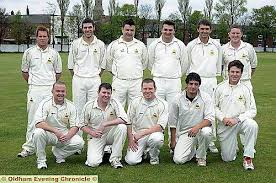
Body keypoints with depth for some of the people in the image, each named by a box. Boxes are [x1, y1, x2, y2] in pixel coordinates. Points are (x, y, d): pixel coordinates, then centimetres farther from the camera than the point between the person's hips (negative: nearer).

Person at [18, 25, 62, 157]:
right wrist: (33, 83, 11)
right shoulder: (29, 52, 5)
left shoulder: (54, 54, 8)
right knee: (33, 119, -1)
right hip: (35, 89, -1)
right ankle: (29, 147, 4)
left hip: (50, 89, 1)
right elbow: (24, 72, 12)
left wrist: (50, 83, 12)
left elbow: (58, 72, 16)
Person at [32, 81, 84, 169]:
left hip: (65, 135, 2)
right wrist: (56, 131, -30)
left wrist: (67, 136, -24)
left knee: (79, 142, -23)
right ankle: (41, 160, -11)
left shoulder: (70, 106, 0)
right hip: (49, 134, -2)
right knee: (38, 132, -35)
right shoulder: (45, 103, -10)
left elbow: (75, 126, -3)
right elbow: (38, 123, -22)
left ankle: (58, 153, 5)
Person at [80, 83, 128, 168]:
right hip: (96, 137, -1)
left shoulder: (114, 103, -9)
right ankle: (102, 151, 16)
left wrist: (104, 124, -27)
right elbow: (83, 125, 1)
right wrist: (92, 132, -19)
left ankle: (115, 158, -15)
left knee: (122, 127, -31)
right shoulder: (88, 106, -7)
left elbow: (124, 119, -23)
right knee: (93, 163, -22)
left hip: (110, 135, 1)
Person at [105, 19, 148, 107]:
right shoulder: (113, 45, 3)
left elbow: (144, 63, 19)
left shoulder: (141, 45, 8)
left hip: (136, 82, 1)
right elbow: (108, 63, 12)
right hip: (119, 82, -1)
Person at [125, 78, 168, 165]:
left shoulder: (162, 104, -6)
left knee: (157, 138, -38)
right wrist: (130, 139, -4)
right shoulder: (135, 102, 2)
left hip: (153, 133, -1)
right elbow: (128, 123, 5)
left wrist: (142, 133, -20)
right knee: (131, 160, -19)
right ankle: (143, 151, 17)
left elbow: (160, 126, -14)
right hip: (136, 135, 2)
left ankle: (154, 156, -3)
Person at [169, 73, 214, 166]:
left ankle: (201, 156, -8)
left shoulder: (205, 98, -6)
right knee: (178, 159, -18)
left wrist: (198, 126, -32)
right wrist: (173, 141, 7)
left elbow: (210, 118, -14)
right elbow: (173, 122, 6)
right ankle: (192, 151, 19)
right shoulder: (178, 99, -2)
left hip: (201, 128, -1)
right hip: (184, 132, 1)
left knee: (206, 132, -38)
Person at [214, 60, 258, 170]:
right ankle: (232, 145, 37)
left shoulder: (245, 89, -1)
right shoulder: (220, 88, 2)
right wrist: (223, 118, -13)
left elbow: (252, 110, -4)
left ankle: (248, 158, -24)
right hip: (224, 125, 1)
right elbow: (214, 106, 4)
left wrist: (237, 119, -17)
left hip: (240, 122, 0)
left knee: (252, 125, -37)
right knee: (227, 159, 0)